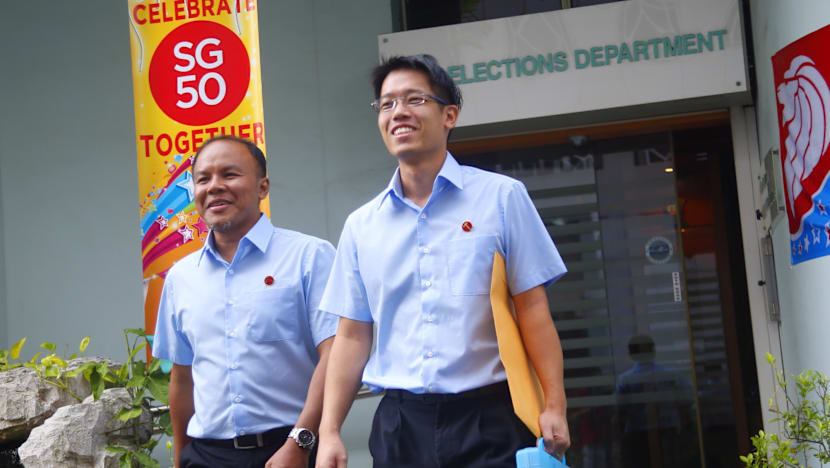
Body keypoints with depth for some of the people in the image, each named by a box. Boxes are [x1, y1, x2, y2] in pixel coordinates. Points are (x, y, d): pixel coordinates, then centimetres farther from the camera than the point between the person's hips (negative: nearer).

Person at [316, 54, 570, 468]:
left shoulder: (501, 197, 2)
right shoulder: (361, 225, 9)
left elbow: (532, 309, -2)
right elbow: (352, 336, 9)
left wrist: (553, 406, -10)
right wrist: (329, 432, 2)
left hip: (488, 418, -2)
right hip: (399, 423, 2)